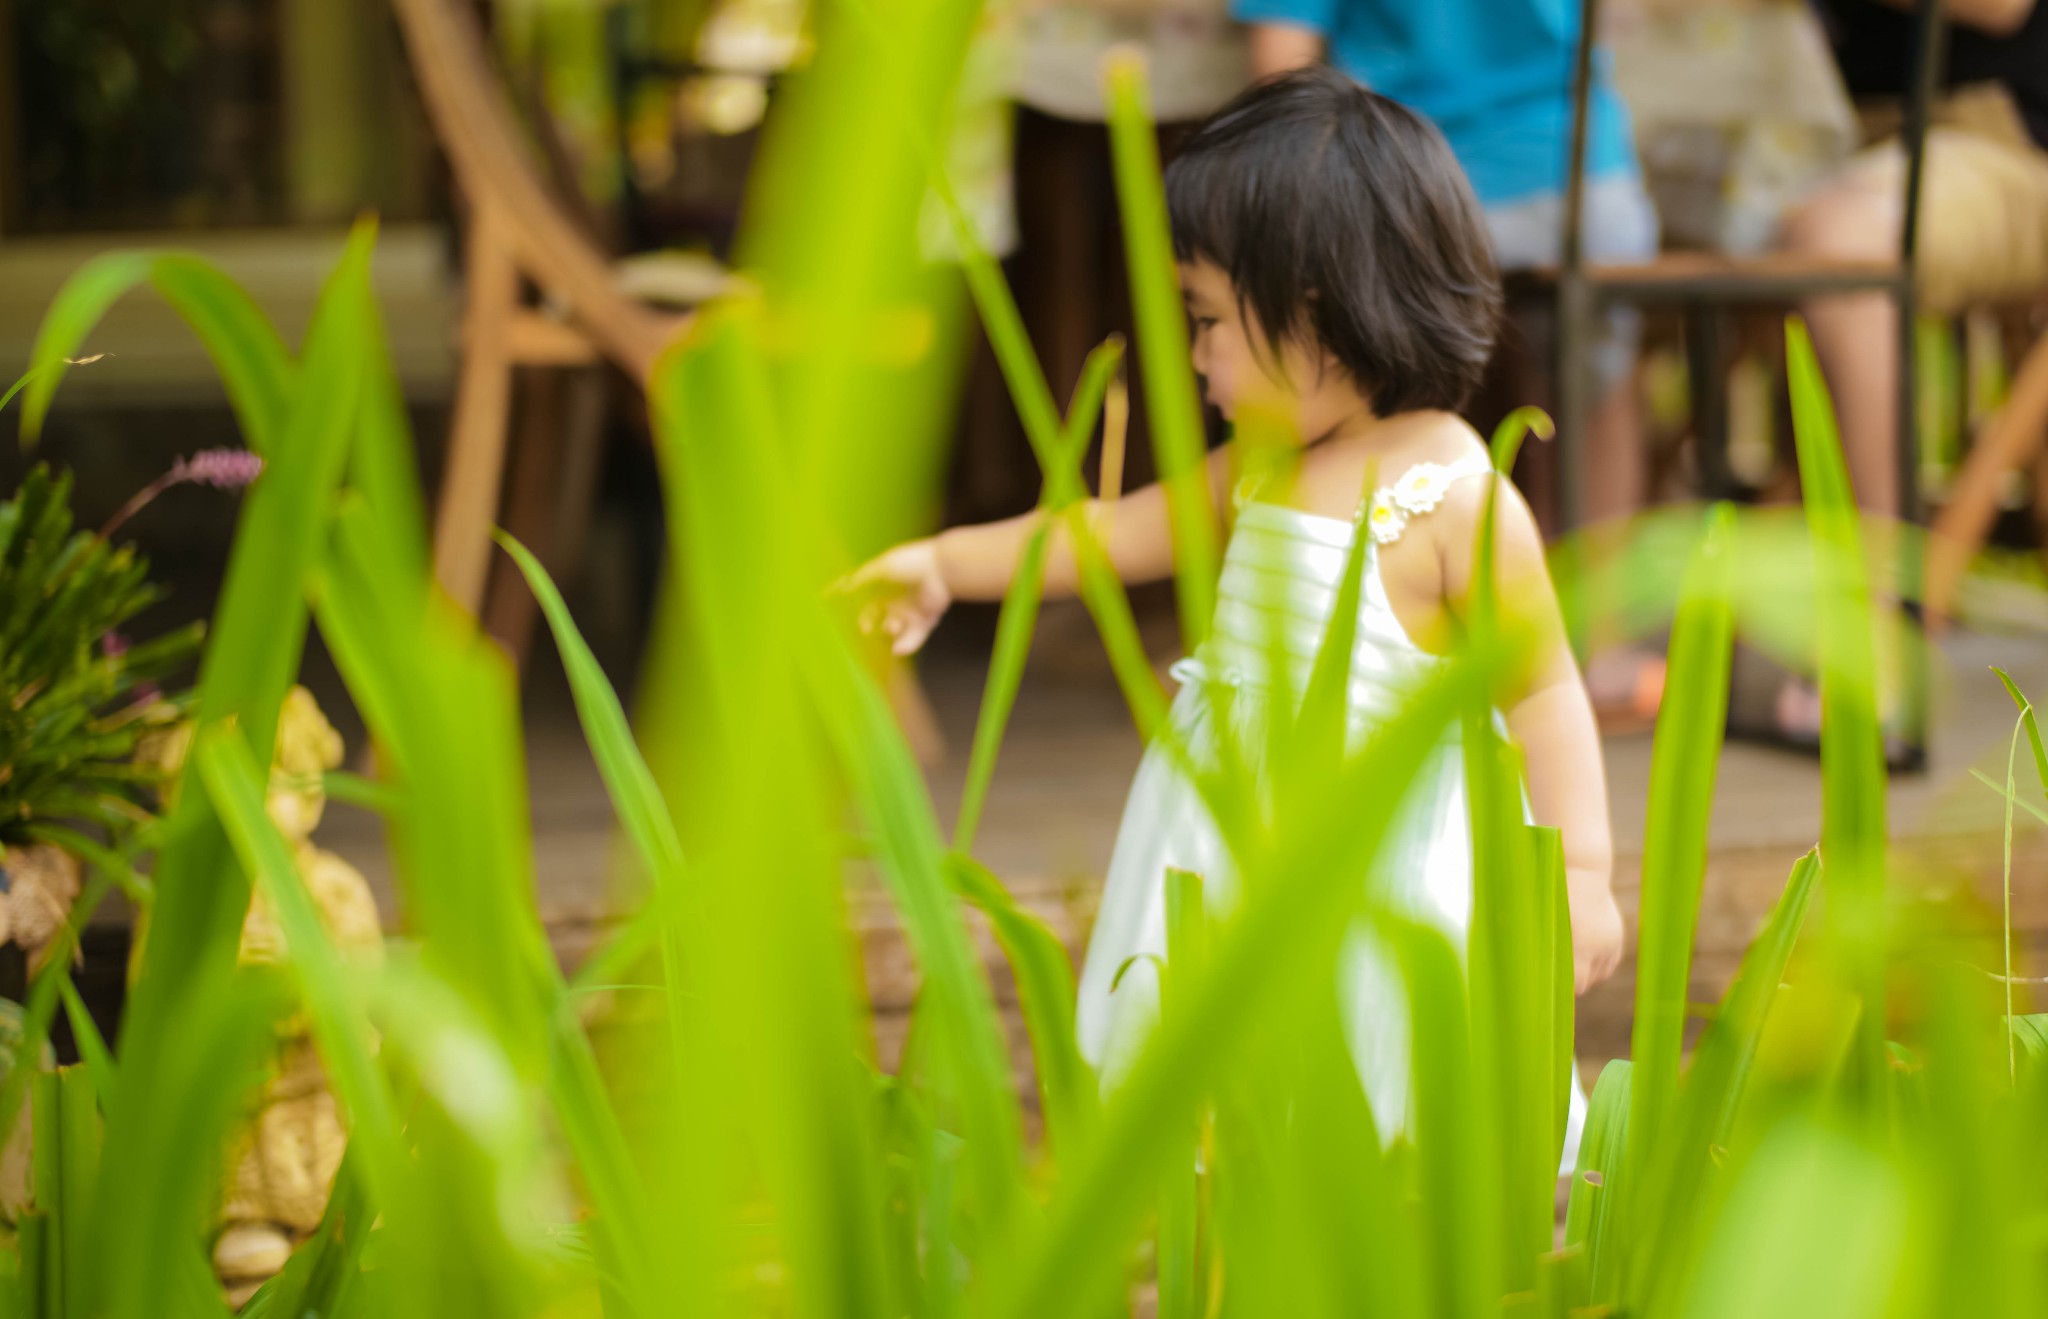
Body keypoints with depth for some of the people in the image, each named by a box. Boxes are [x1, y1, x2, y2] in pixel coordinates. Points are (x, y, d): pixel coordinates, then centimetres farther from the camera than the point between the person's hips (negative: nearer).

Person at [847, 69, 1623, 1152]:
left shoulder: (1460, 503, -17)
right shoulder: (1262, 465, 5)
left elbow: (1543, 685, -14)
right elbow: (1126, 531, 16)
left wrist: (1581, 868, -18)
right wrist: (944, 564, 16)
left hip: (1375, 849, -7)